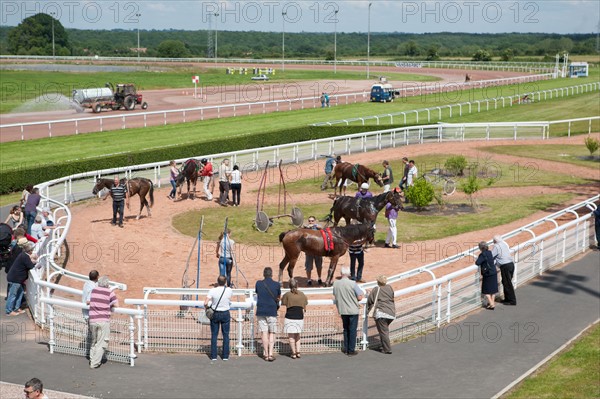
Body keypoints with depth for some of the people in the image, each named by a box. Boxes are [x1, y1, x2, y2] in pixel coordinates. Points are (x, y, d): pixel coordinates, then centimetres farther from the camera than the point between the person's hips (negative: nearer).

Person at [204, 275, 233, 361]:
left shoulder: (212, 291, -14)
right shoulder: (229, 290, -9)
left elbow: (205, 303, -19)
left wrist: (206, 309, 2)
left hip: (215, 314, -1)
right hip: (225, 314, 1)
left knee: (214, 335, 8)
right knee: (225, 335, 9)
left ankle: (213, 355, 8)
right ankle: (225, 355, 11)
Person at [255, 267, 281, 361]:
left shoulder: (258, 283, -1)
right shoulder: (277, 285, -4)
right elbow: (279, 297, 11)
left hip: (261, 311, 1)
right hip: (272, 312, -1)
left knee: (264, 333, 5)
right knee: (272, 333, 6)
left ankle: (265, 354, 7)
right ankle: (270, 354, -3)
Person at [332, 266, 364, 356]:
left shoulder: (336, 283, -5)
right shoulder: (353, 284, -17)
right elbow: (359, 298, -13)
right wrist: (362, 294, 8)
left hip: (342, 310, 4)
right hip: (353, 310, -4)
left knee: (346, 329, 20)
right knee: (352, 330, 5)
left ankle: (346, 348, 24)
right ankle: (351, 350, 7)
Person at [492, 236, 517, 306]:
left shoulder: (496, 246, -9)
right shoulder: (505, 244, 14)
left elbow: (491, 256, -9)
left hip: (505, 266, -8)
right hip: (511, 264, 8)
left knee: (507, 284, -1)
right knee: (506, 283, 18)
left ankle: (512, 301, 2)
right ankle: (507, 298, 24)